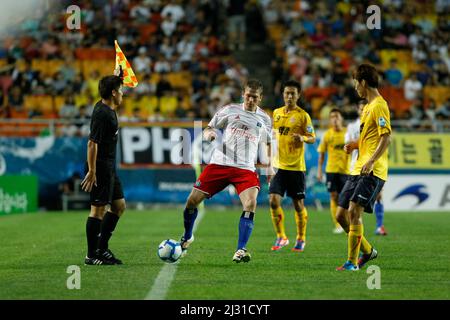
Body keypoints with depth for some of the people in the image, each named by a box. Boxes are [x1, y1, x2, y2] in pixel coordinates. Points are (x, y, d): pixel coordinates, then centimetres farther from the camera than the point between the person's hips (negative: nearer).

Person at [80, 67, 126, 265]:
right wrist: (91, 171, -24)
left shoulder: (108, 108, 11)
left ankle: (102, 249, 18)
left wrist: (116, 76, 41)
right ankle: (91, 255, -3)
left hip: (109, 167, 10)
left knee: (119, 206, 14)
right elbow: (92, 143, -22)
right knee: (99, 209, -7)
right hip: (100, 167, -10)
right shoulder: (102, 113, -18)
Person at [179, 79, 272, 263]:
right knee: (192, 200, -2)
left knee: (250, 204, -24)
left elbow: (267, 143, 25)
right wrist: (208, 134, -15)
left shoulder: (264, 119, 10)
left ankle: (240, 251, -21)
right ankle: (187, 238, 26)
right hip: (219, 163, 0)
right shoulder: (230, 110, 5)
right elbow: (208, 129, 9)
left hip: (246, 169, 0)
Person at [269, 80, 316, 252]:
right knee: (273, 200, -8)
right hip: (278, 165, 3)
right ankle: (281, 237, 6)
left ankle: (301, 239, 20)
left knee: (298, 204, 3)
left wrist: (303, 138, -25)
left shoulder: (303, 115, -4)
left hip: (296, 166, -3)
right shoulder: (277, 113, 10)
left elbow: (312, 138, -4)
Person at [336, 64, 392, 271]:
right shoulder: (368, 106, 21)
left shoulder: (379, 105, -9)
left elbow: (386, 138, -18)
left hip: (372, 171, -10)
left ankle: (352, 262, -13)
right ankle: (368, 251, 23)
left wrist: (371, 161, -27)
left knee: (354, 211, -18)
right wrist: (355, 145, 15)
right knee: (341, 215, 8)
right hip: (358, 169, 10)